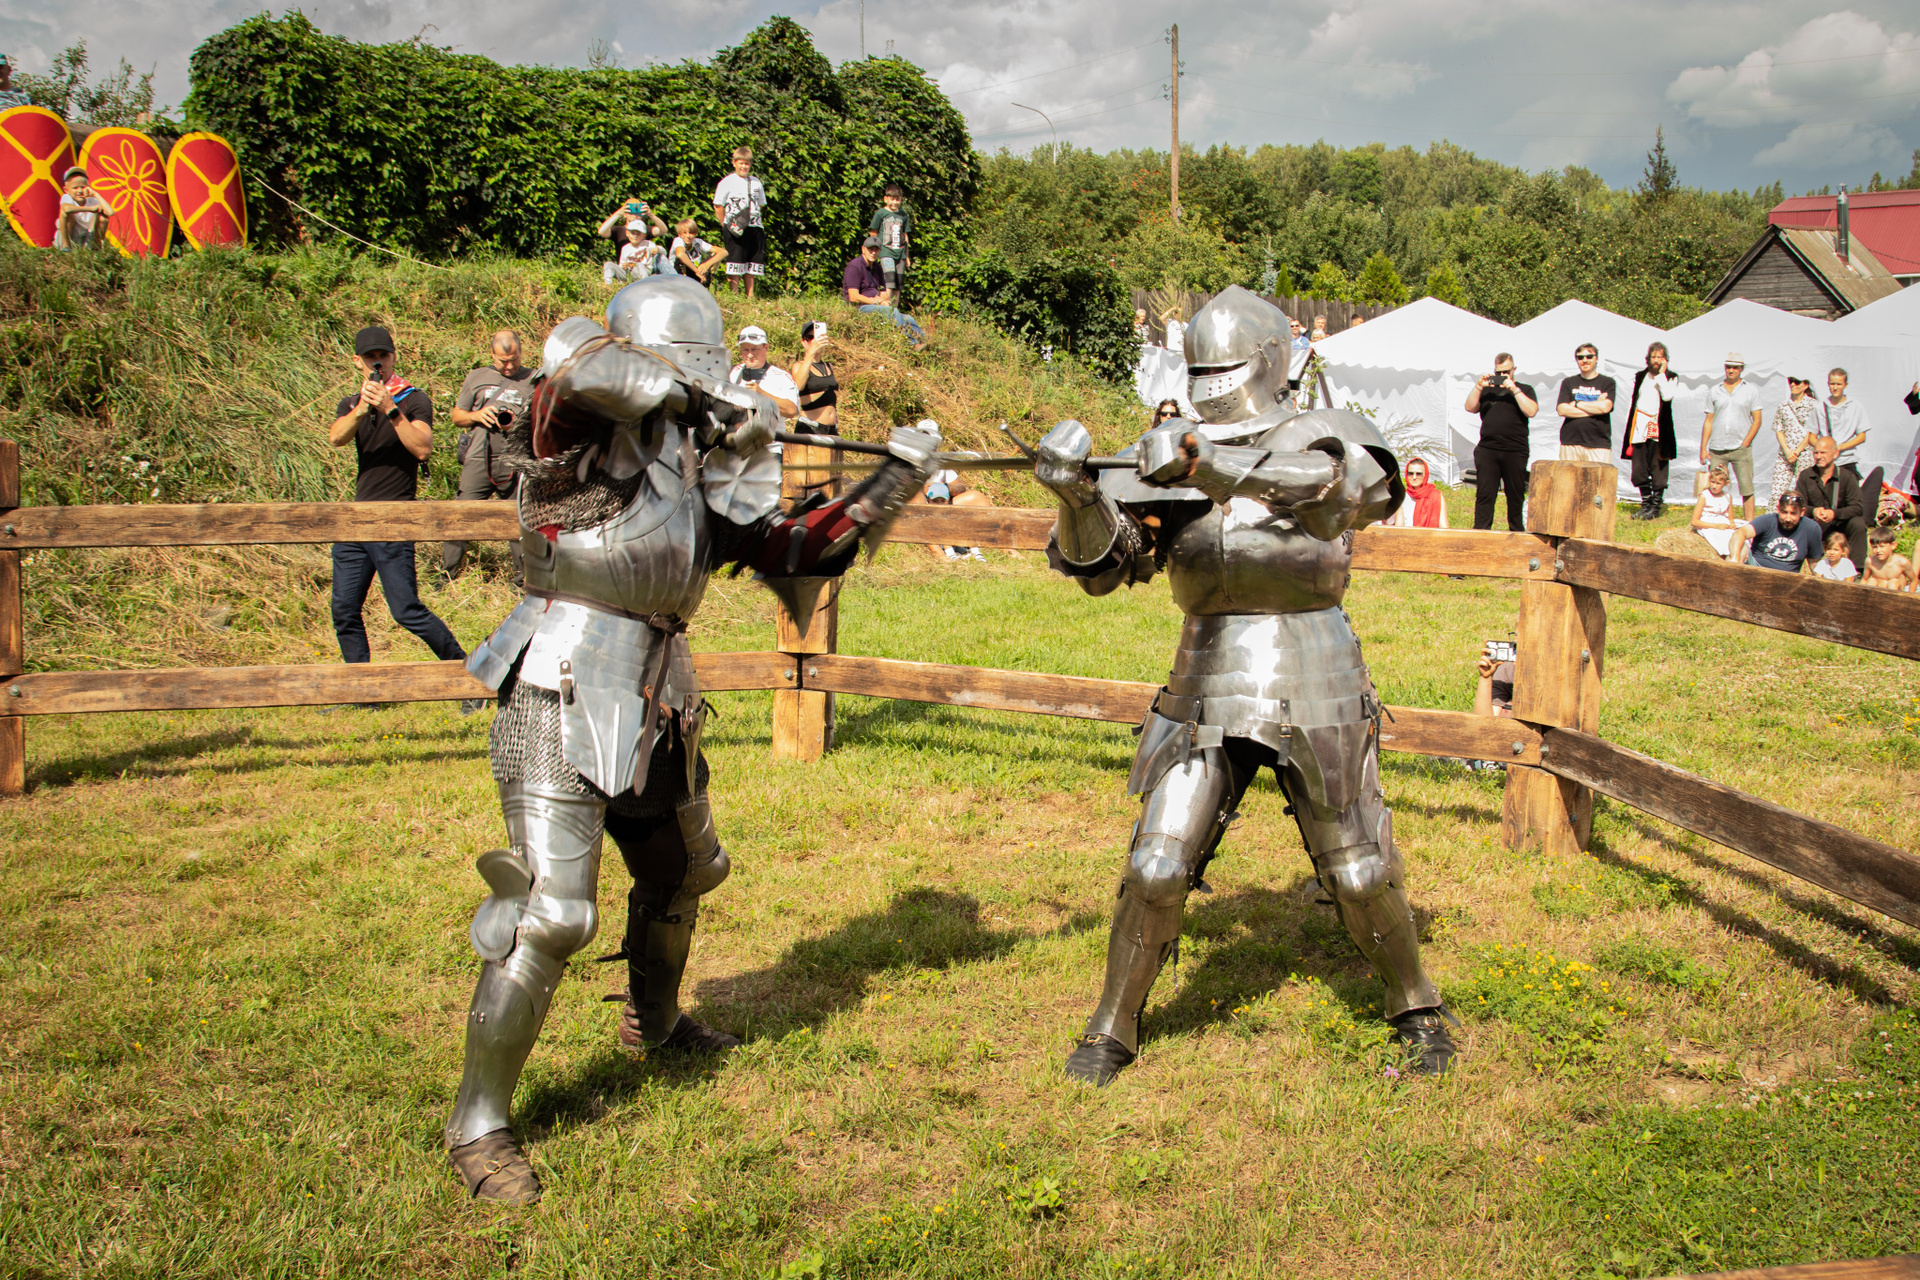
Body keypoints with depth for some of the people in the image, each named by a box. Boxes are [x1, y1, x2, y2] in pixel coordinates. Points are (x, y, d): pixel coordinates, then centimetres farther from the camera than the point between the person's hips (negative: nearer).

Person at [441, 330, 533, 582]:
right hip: (479, 459, 1)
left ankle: (522, 577, 11)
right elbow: (457, 416, 19)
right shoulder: (477, 377, 15)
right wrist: (477, 415, -2)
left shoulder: (533, 380, 11)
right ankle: (447, 575, 5)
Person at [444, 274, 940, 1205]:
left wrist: (895, 476, 12)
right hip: (563, 700, -8)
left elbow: (798, 545, 16)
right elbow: (579, 356, -33)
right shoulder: (584, 437, -10)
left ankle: (653, 1023, 54)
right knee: (547, 912, -11)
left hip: (654, 709, 9)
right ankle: (478, 1123, 3)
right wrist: (702, 400, -23)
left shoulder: (700, 467, 11)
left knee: (683, 873, 25)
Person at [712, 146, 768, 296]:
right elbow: (718, 206, 0)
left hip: (755, 227, 5)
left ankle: (750, 295, 15)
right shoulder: (727, 182, 0)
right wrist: (726, 225, -4)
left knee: (752, 263, 8)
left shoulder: (756, 182, 14)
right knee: (735, 261, -7)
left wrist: (752, 219, 9)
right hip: (735, 230, -5)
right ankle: (734, 296, -4)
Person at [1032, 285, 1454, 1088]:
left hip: (1314, 689, -2)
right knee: (1156, 867, -5)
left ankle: (1416, 1012, 32)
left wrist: (1208, 462, -35)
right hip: (1209, 685, 2)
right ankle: (1112, 1029, 12)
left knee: (1359, 874, 9)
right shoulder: (1172, 458, 5)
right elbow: (1099, 562, -2)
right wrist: (1078, 493, -22)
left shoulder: (1326, 437, -2)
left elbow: (1330, 484, -27)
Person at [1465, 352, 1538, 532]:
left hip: (1515, 451, -1)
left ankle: (1517, 534, 10)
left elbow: (1531, 411, -6)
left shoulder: (1525, 389, 11)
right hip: (1487, 451, 1)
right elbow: (1470, 407, 4)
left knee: (1516, 496, 3)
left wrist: (1514, 389, -9)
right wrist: (1479, 387, -6)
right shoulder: (1487, 390, 17)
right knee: (1484, 495, -3)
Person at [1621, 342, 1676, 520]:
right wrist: (1629, 428, 10)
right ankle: (1646, 504, 11)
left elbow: (1667, 396, -16)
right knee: (1639, 468, 2)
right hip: (1639, 426, 3)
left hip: (1658, 428, -3)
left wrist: (1661, 374, -9)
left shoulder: (1670, 378, 4)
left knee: (1658, 467, -2)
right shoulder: (1640, 376, 13)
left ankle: (1656, 505, 4)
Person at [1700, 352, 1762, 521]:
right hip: (1717, 449, 2)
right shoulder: (1714, 392, 12)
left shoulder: (1751, 391, 7)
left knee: (1747, 489, -4)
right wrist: (1703, 448, 5)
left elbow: (1757, 420, 4)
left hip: (1741, 448, -2)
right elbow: (1708, 421, 12)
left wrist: (1745, 443, -7)